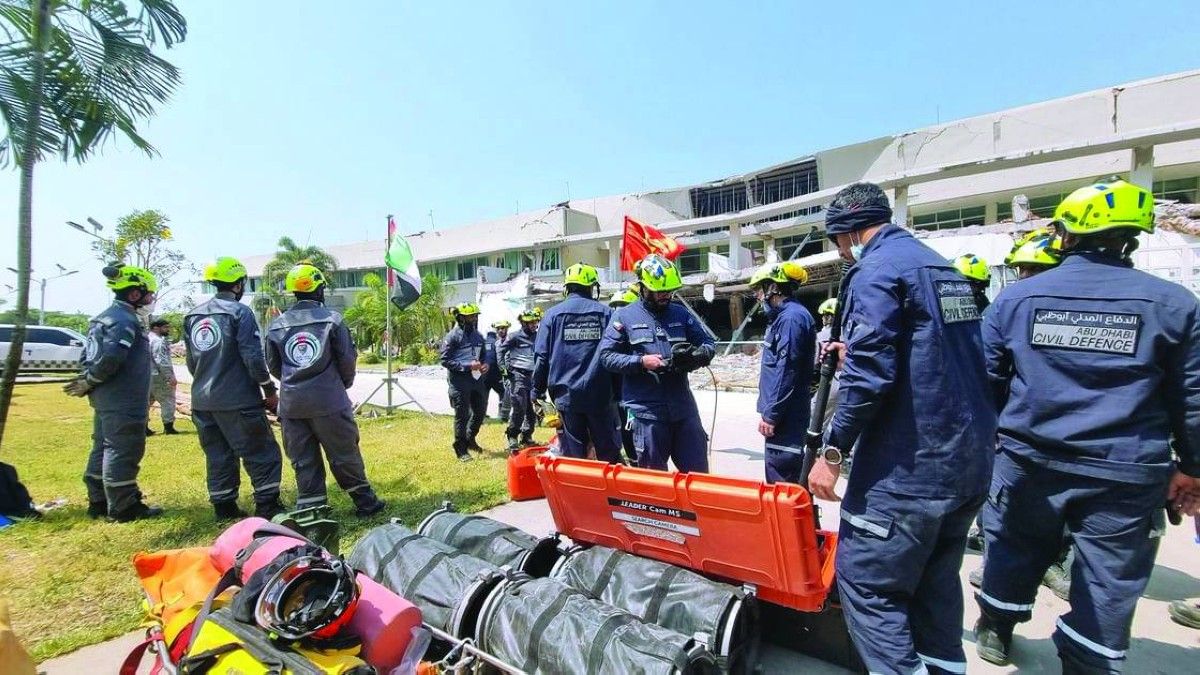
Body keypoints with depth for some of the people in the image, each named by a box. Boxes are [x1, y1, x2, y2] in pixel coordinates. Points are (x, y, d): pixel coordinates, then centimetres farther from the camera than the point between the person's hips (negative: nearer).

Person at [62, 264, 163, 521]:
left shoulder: (104, 318, 16)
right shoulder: (125, 320, -17)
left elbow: (90, 356, 19)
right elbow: (110, 358, -27)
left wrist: (88, 383, 14)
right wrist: (88, 383, -13)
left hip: (105, 401, 11)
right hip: (124, 403, -11)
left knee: (103, 449, 17)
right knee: (123, 453, -3)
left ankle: (98, 502, 27)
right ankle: (124, 507, 4)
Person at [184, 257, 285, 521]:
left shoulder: (192, 315, 10)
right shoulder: (239, 312, -11)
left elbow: (191, 361, 16)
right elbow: (253, 358, -15)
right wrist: (269, 391, -7)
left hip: (202, 401, 7)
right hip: (237, 400, -7)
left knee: (218, 454, 14)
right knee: (261, 453, 1)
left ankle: (223, 506, 20)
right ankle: (267, 505, 2)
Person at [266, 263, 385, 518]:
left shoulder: (276, 326, 3)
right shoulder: (332, 319, -7)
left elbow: (273, 366, 10)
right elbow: (348, 359, -4)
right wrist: (344, 384, 15)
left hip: (291, 404, 3)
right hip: (329, 401, -3)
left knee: (303, 460, 11)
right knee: (344, 454, 7)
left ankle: (309, 509, 16)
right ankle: (365, 502, 17)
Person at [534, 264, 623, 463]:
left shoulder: (553, 314, 0)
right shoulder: (605, 313, 1)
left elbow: (542, 356, -2)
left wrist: (538, 390, 8)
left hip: (566, 394, 0)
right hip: (600, 394, 0)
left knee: (573, 454, 7)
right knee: (608, 452, 11)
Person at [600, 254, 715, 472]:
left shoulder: (681, 314, 11)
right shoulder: (624, 317, 1)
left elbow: (709, 344, 15)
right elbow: (606, 355, -3)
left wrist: (697, 355, -9)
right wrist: (641, 362, -16)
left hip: (683, 407, 3)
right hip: (646, 411, -3)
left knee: (698, 472, 9)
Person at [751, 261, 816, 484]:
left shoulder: (792, 317, -16)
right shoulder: (783, 316, 15)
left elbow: (786, 372, -21)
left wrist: (771, 415, -18)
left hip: (786, 417, -10)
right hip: (785, 415, 10)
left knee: (781, 480, -6)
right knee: (791, 477, 17)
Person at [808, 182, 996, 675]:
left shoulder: (876, 270, -13)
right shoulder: (944, 267, 17)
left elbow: (870, 375, -22)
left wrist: (833, 450, -16)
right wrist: (856, 353, 24)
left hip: (909, 467, -10)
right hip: (970, 459, 10)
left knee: (865, 578, -1)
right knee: (937, 576, 20)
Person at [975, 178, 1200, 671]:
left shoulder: (1016, 297, -2)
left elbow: (985, 380, 3)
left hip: (1029, 460, 2)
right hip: (1126, 475, -1)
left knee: (1013, 548, 21)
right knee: (1108, 583, 12)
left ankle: (996, 631, 41)